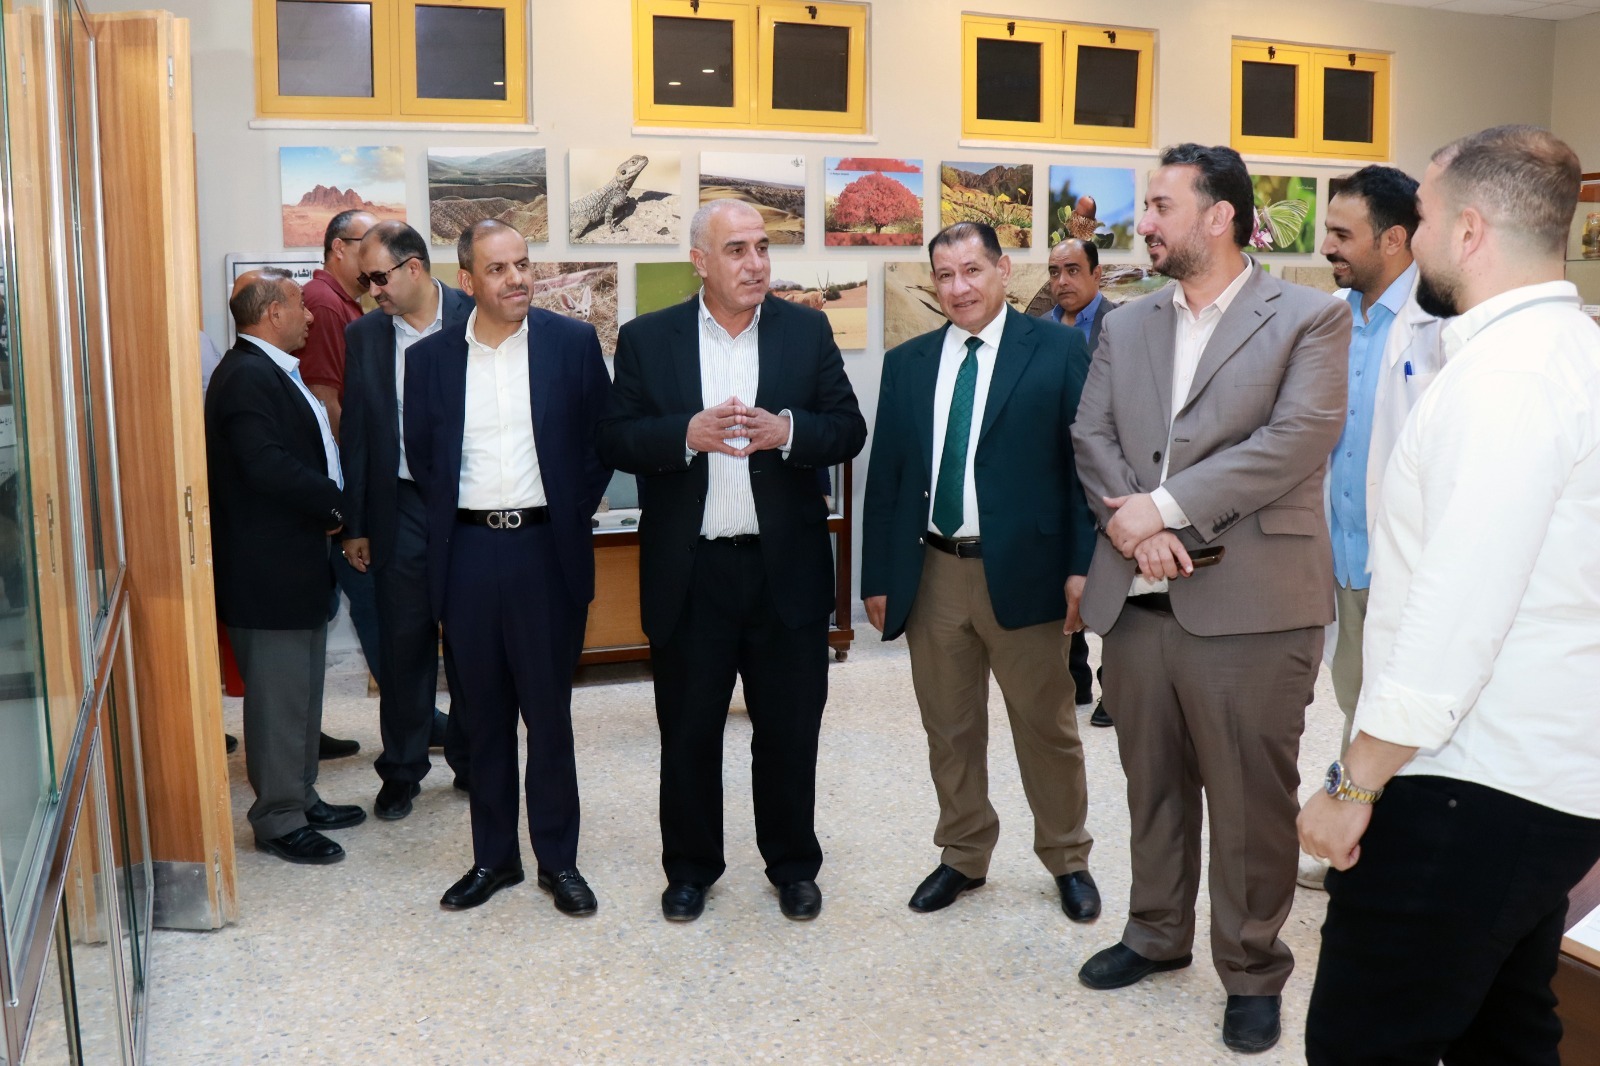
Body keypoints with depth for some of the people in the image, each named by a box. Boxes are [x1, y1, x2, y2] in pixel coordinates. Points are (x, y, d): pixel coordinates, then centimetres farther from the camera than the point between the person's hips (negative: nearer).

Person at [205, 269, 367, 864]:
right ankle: (278, 821, 12)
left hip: (296, 563, 10)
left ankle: (300, 798, 31)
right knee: (278, 697, 0)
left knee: (301, 692, 18)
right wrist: (335, 503, -15)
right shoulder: (246, 376, -18)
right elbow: (266, 465, -27)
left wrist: (330, 504, 2)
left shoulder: (274, 372, 15)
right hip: (266, 570, -10)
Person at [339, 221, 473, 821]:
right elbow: (356, 433, 7)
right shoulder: (364, 335, 4)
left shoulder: (474, 320, -4)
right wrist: (356, 525, 5)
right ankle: (402, 770, 22)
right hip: (402, 509, 2)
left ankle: (471, 759, 26)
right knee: (403, 642, 8)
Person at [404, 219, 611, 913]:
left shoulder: (573, 343, 0)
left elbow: (601, 441, 4)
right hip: (466, 555, 2)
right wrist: (453, 517, 5)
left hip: (546, 550, -2)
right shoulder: (429, 359, 5)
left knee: (549, 714, 6)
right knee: (483, 717, 11)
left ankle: (558, 858, 20)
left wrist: (571, 516, 1)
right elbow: (420, 455, 13)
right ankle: (493, 856, 25)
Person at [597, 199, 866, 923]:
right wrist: (688, 433, -20)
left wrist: (786, 430, -19)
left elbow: (848, 430, 0)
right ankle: (690, 868, 30)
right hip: (687, 572, 0)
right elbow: (616, 440, -3)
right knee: (687, 732, 11)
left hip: (786, 568, 1)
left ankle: (792, 864, 31)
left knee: (789, 729, 11)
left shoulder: (807, 331, 4)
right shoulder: (646, 339, 1)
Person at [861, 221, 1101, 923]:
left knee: (1047, 727, 9)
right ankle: (963, 856, 32)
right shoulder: (906, 364, 10)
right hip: (930, 575, 4)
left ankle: (1067, 859, 29)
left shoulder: (1058, 351, -1)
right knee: (949, 730, 14)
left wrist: (1083, 566, -11)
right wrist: (877, 578, 7)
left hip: (1022, 572, -3)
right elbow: (884, 477, 10)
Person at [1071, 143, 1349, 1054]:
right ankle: (1158, 934, 36)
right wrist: (1129, 518, -13)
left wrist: (1166, 504, -17)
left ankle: (1254, 970, 25)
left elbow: (1300, 438, -14)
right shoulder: (1125, 326, 14)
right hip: (1137, 598, 5)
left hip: (1250, 602, -5)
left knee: (1250, 800, 6)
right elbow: (1091, 435, 6)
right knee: (1152, 784, 17)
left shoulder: (1310, 318, -2)